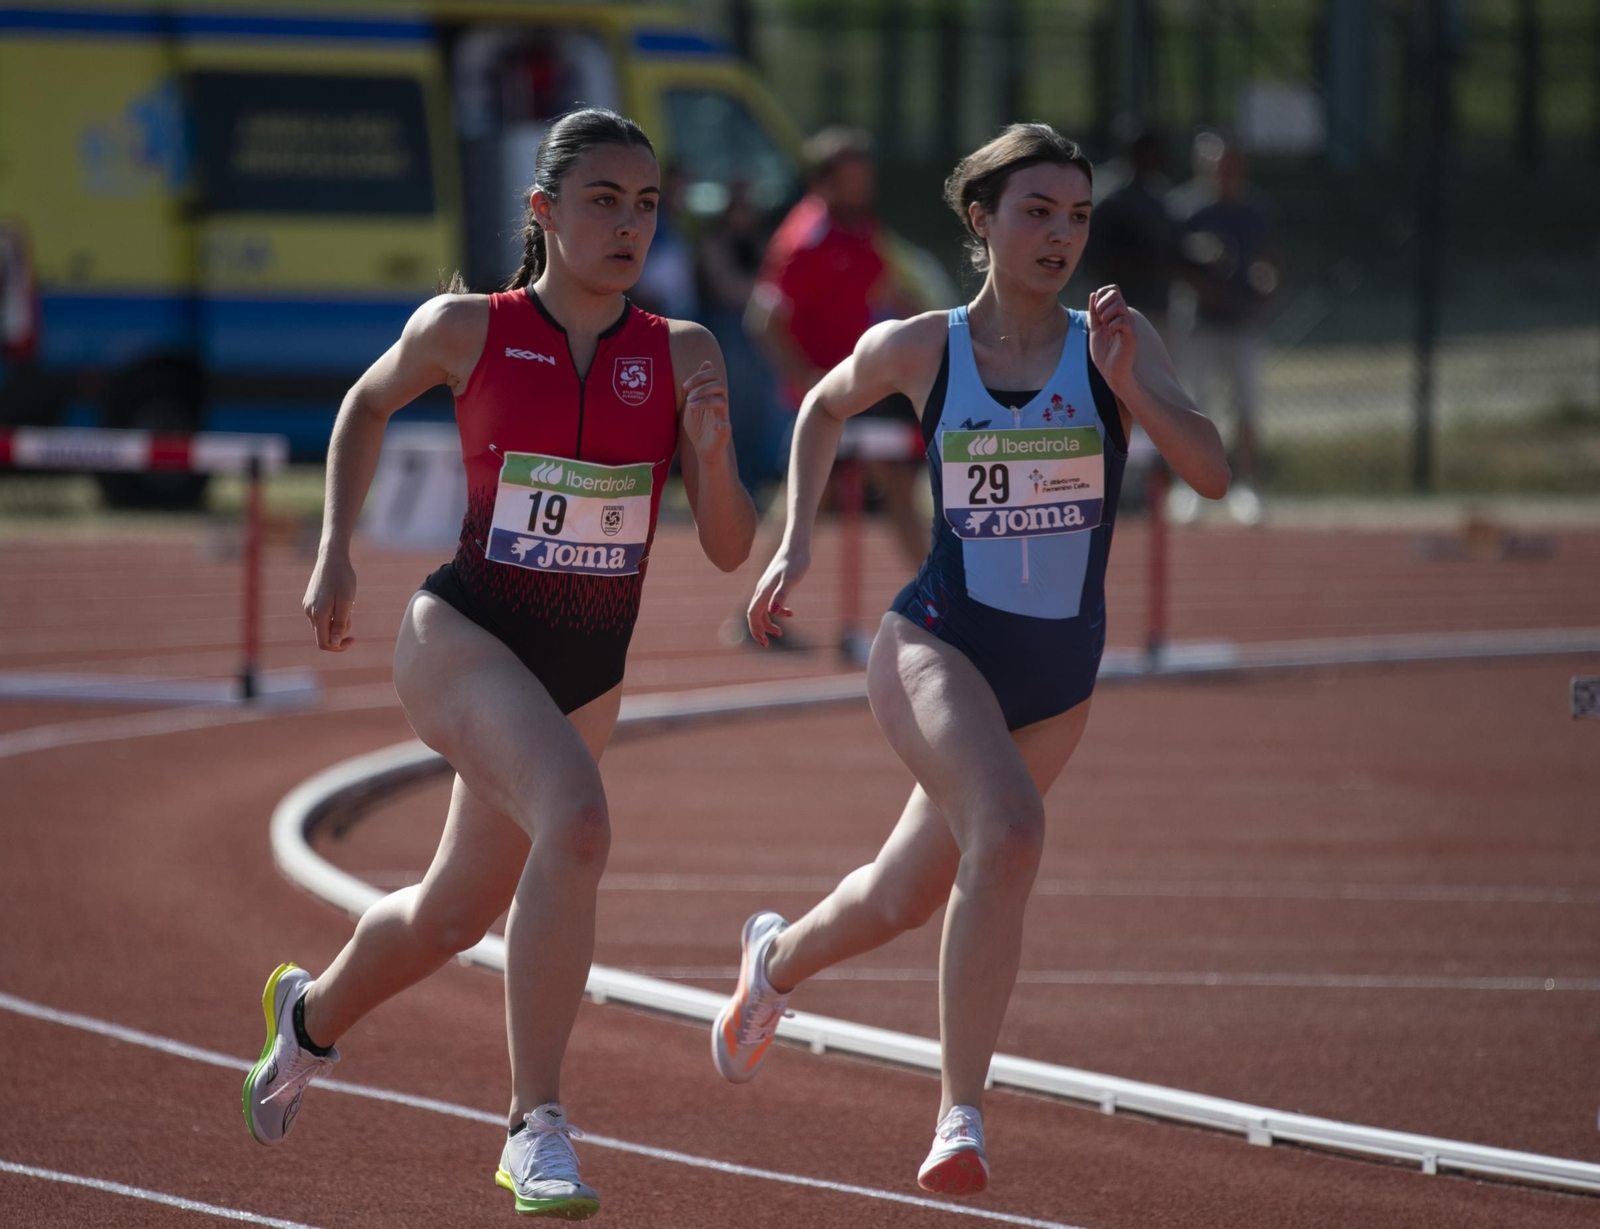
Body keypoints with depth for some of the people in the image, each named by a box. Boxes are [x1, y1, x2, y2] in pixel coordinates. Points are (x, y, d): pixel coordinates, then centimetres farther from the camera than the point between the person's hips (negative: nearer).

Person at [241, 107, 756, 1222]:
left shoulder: (682, 357, -4)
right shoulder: (466, 331, -8)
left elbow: (730, 549, -5)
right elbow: (369, 404, 13)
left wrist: (714, 452, -24)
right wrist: (335, 552, 4)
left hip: (588, 676, 5)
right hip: (463, 639, -5)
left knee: (454, 917, 20)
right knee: (577, 825, -32)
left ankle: (313, 1015, 54)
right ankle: (537, 1130, -28)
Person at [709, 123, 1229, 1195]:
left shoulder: (1117, 341, -4)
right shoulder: (919, 350, -4)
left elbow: (1211, 473, -15)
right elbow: (825, 408, 17)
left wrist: (1127, 382, -28)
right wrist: (795, 543, 10)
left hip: (1057, 680, 3)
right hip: (938, 643, -3)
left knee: (904, 899, 18)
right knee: (1009, 829, -32)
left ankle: (778, 959, 53)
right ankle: (962, 1116, -29)